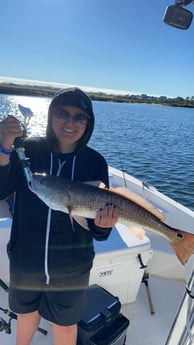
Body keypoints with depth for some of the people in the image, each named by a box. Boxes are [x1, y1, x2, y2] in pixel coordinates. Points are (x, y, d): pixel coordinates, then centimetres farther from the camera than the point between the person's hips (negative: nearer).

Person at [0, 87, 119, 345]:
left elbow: (97, 231, -7)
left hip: (71, 267, -1)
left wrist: (102, 224, -29)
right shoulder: (28, 150, -11)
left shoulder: (95, 162, -11)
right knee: (27, 312, 27)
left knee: (65, 324, 19)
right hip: (24, 261, 1)